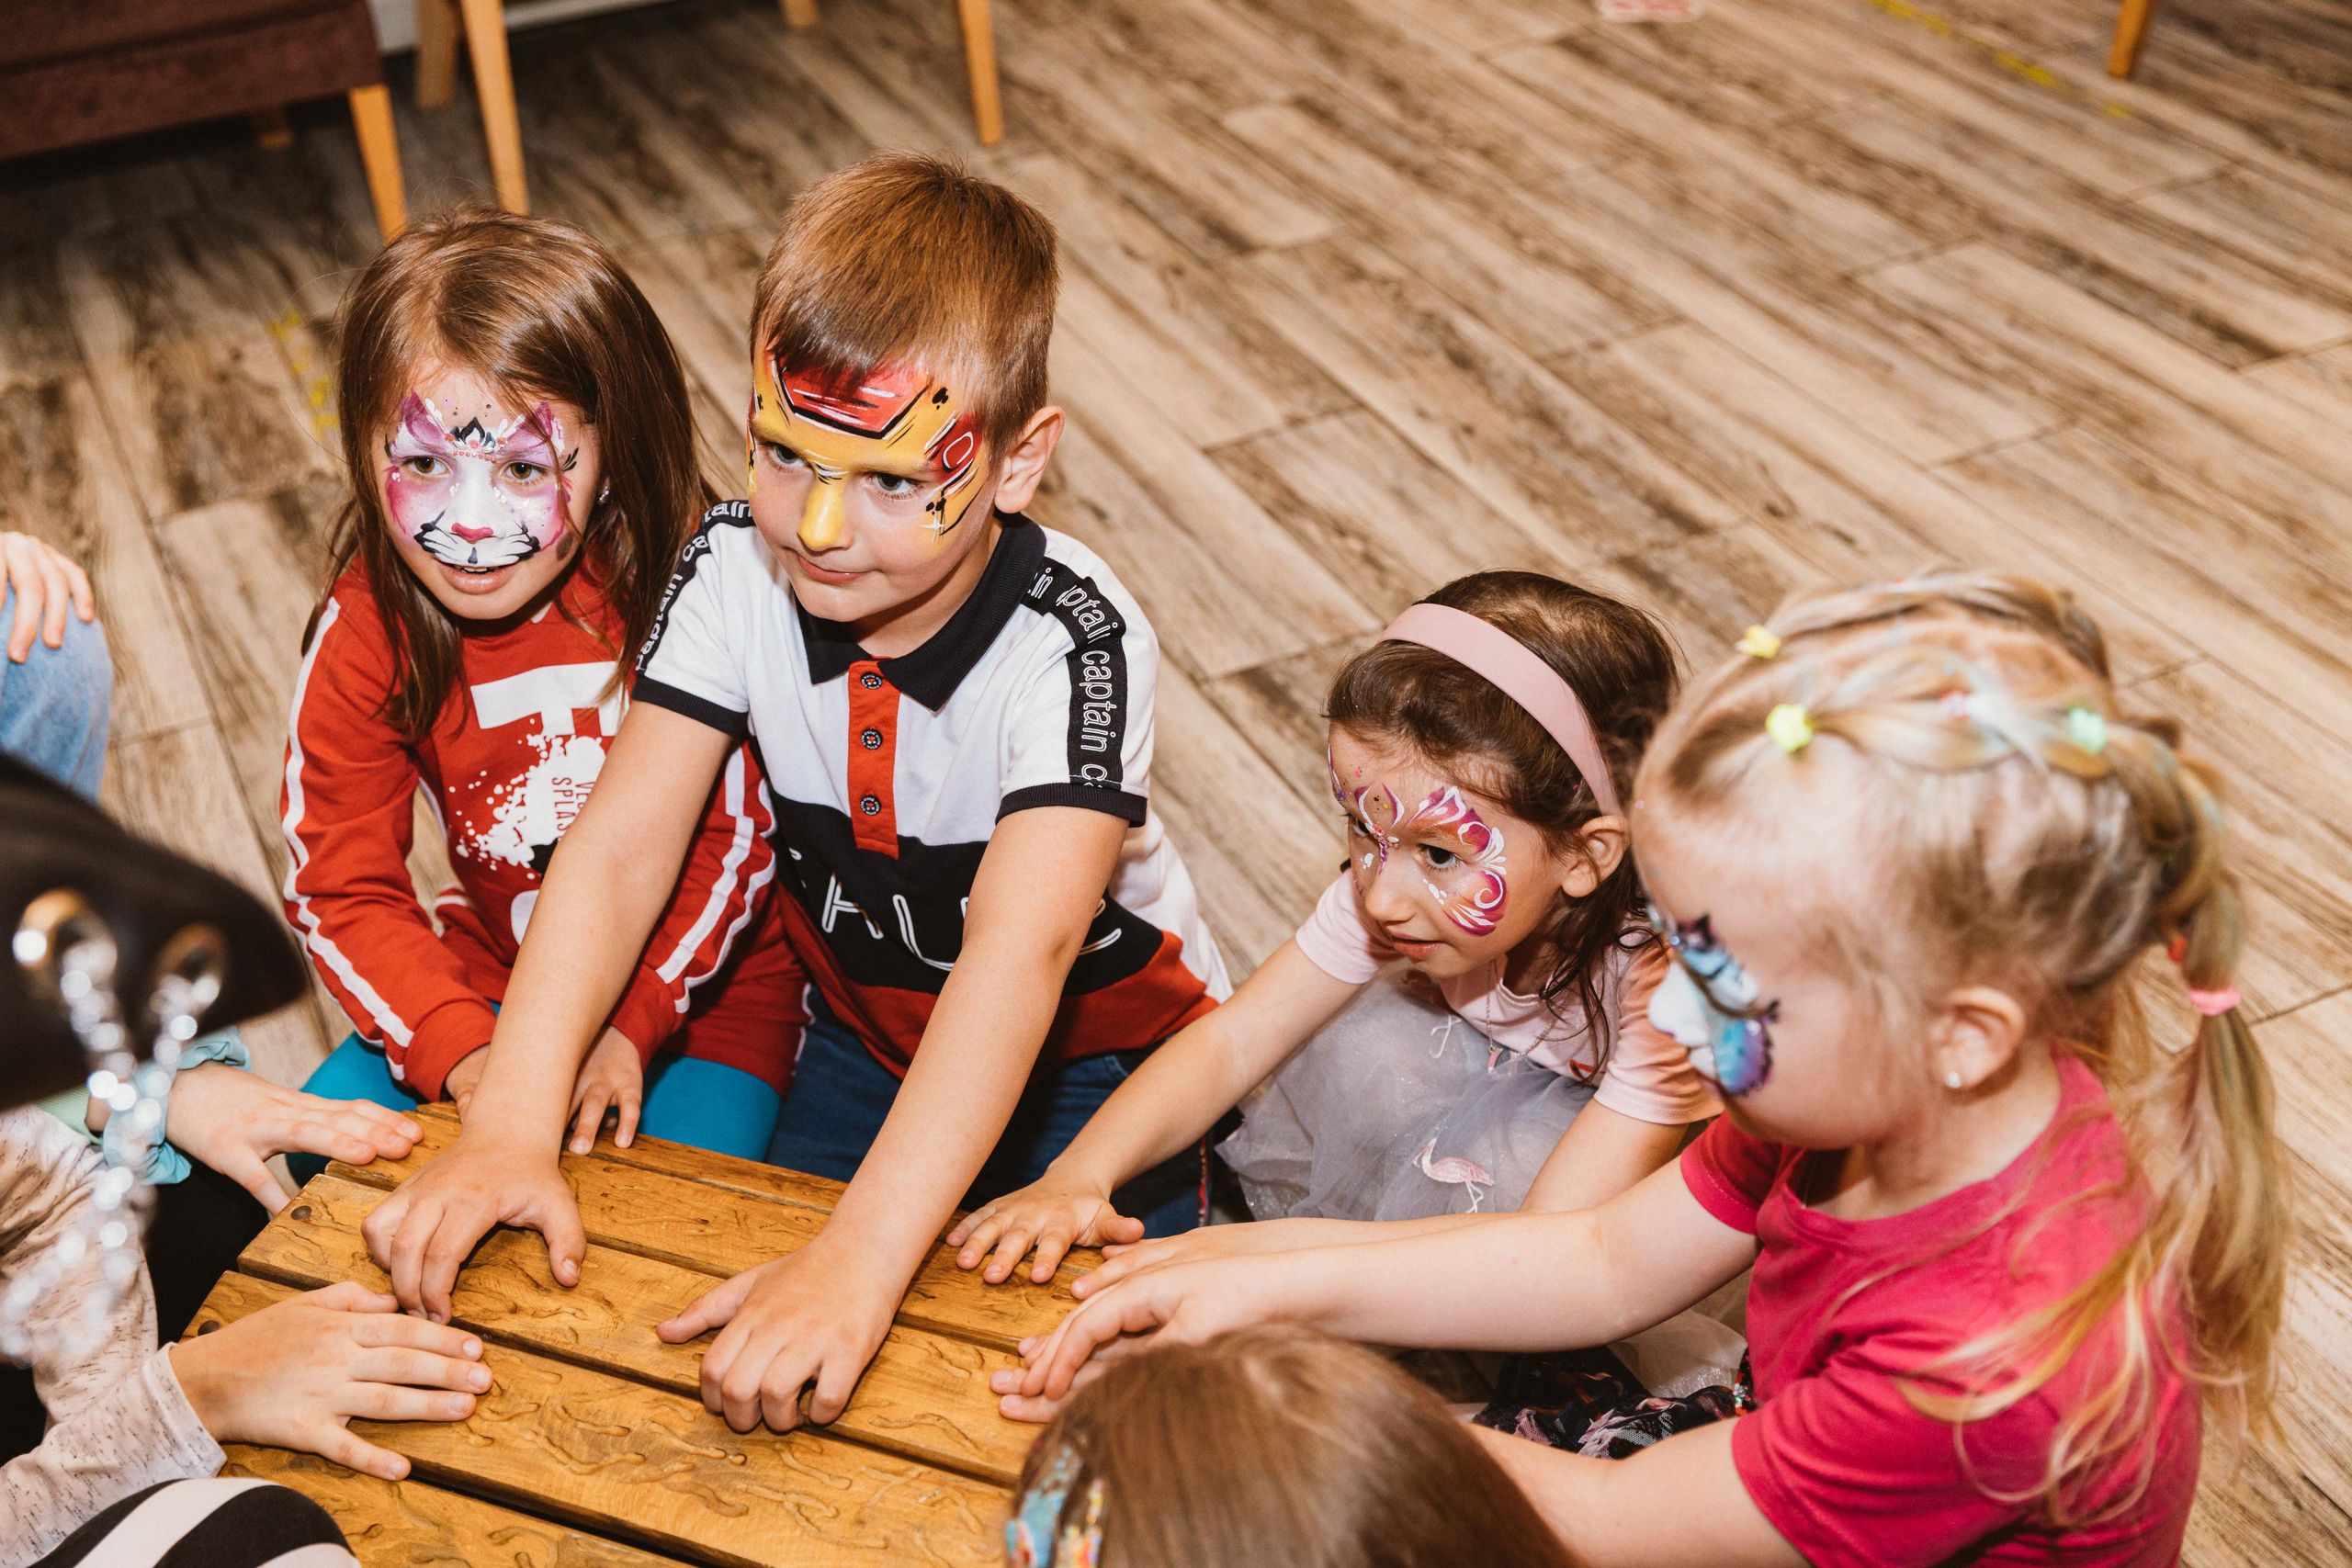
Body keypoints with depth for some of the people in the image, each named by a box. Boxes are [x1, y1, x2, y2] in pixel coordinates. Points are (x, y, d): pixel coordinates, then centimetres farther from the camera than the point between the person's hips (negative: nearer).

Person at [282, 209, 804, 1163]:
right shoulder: (366, 632, -14)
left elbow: (735, 839, -16)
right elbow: (340, 886, -11)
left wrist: (626, 1028, -26)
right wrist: (461, 1053, -26)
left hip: (705, 977, -3)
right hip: (493, 969, 3)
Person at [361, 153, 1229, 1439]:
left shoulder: (1071, 645, -33)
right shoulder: (737, 570, -18)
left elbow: (1021, 954, -43)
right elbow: (621, 848, -20)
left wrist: (856, 1262, -53)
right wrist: (510, 1127, -32)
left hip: (1092, 1053, -3)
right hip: (868, 1031, 4)